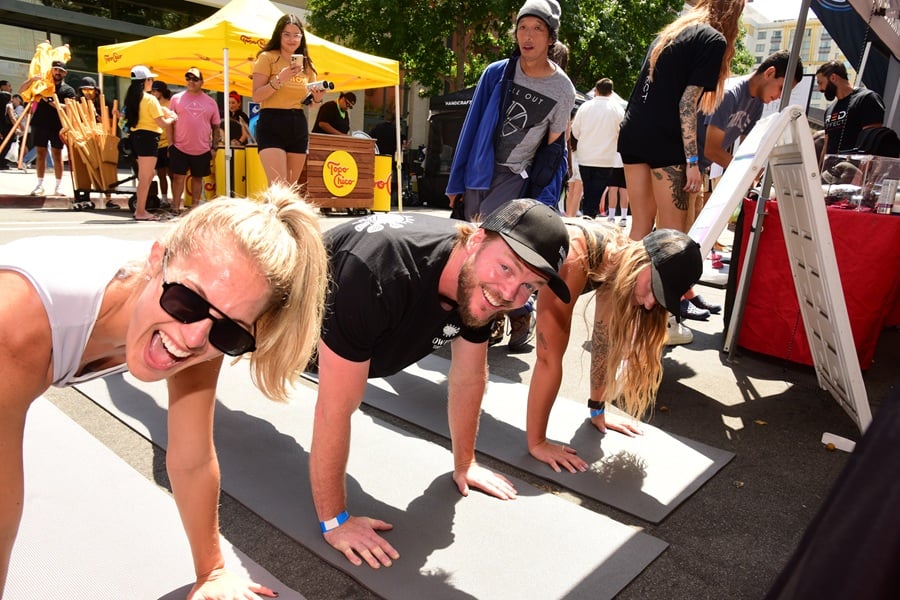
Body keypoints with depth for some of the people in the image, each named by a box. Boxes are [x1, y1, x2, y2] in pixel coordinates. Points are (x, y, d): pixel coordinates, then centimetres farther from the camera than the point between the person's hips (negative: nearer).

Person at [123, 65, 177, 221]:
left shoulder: (132, 97, 12)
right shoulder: (150, 99, -12)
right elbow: (163, 124, -13)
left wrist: (162, 111, 13)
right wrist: (172, 118, 6)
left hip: (136, 136, 9)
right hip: (148, 138, -9)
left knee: (146, 176, 17)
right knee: (145, 178, -3)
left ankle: (140, 208, 21)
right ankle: (140, 212, 1)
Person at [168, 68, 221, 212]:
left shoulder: (210, 102, 6)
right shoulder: (177, 98, 3)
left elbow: (215, 127, 10)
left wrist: (214, 147, 4)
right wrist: (171, 144, -2)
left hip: (202, 150, 2)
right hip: (180, 148, -1)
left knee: (197, 178, 11)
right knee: (178, 177, -1)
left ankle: (195, 207, 21)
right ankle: (175, 208, 5)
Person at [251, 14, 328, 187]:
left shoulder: (306, 64, 14)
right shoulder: (267, 57, -2)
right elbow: (256, 96, -10)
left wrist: (317, 97, -2)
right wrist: (280, 79, -21)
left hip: (298, 126, 6)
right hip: (271, 124, -6)